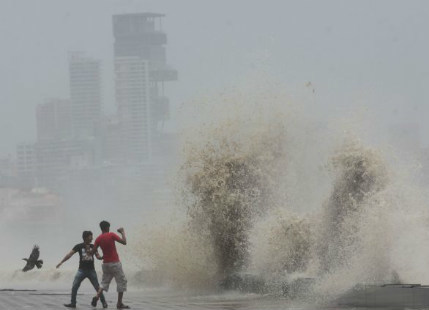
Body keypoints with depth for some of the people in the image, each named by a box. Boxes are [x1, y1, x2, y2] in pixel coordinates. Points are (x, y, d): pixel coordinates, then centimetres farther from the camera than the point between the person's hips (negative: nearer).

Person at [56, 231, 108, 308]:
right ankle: (73, 303, 7)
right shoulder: (79, 246, -2)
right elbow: (70, 254, -7)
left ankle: (104, 302, 9)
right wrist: (61, 262, -15)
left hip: (91, 270, 0)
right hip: (82, 270, 0)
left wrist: (103, 257, -23)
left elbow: (98, 256, 1)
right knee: (74, 287, -5)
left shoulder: (93, 247, 4)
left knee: (97, 287, -2)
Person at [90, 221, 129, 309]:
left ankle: (97, 296, -11)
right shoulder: (111, 235, -11)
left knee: (105, 282, 15)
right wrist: (123, 233, 0)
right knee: (122, 281, 6)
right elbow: (124, 242, -14)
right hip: (115, 263, -5)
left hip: (105, 264, 5)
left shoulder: (98, 239, 2)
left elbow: (93, 251, 0)